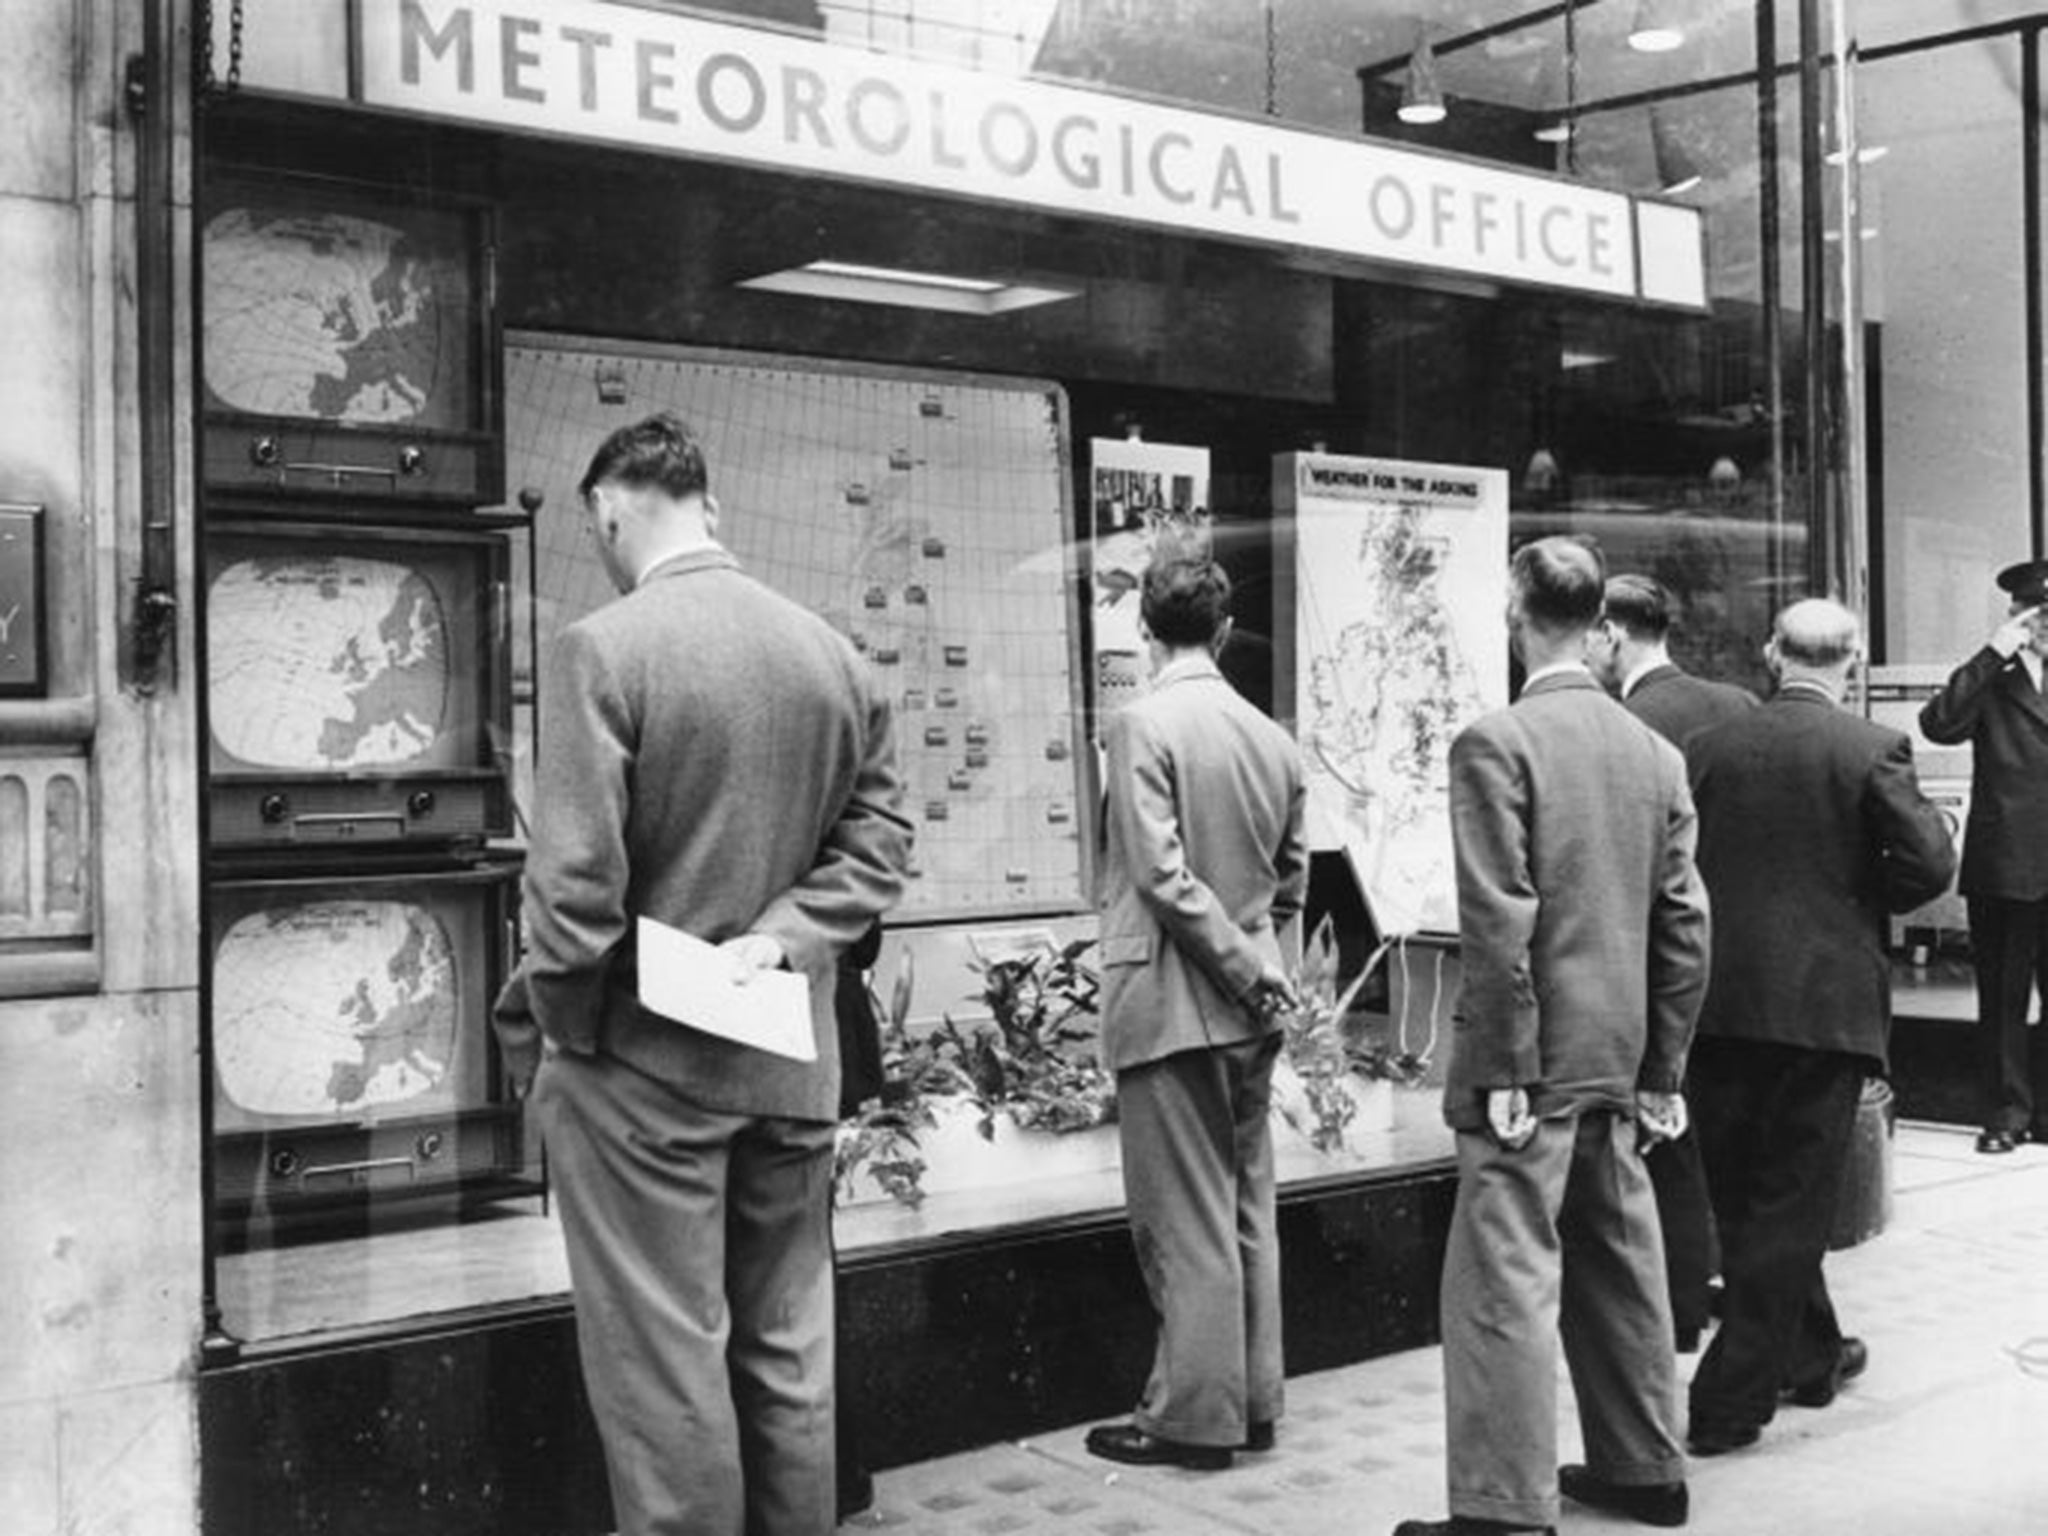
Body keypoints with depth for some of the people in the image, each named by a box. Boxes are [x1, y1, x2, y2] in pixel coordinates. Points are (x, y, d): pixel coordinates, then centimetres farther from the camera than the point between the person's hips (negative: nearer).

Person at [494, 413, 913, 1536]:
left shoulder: (600, 649, -14)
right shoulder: (831, 652, 4)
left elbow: (575, 877, -18)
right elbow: (879, 837, 5)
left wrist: (549, 1025, -4)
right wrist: (779, 936, -3)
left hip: (642, 1066, -6)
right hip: (792, 1064, 6)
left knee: (665, 1365, 4)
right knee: (786, 1352, 16)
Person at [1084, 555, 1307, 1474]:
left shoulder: (1145, 724, -13)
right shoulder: (1273, 738, 8)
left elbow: (1163, 875, -19)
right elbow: (1291, 880, 13)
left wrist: (1251, 973, -12)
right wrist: (1270, 974, 17)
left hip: (1171, 1007, -7)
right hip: (1252, 1012, 7)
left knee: (1183, 1220, 0)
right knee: (1247, 1212, 15)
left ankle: (1195, 1419, 8)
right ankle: (1253, 1401, 23)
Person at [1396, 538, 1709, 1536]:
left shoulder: (1496, 743, -13)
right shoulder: (1655, 752, 7)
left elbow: (1498, 922, -18)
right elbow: (1684, 924, 8)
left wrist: (1504, 1070, -14)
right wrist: (1662, 1069, 13)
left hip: (1533, 1064, -7)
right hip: (1621, 1060, 7)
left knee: (1505, 1282, -3)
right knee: (1619, 1263, 18)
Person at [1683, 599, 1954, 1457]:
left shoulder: (1709, 748, 2)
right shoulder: (1872, 750, -7)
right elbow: (1928, 863, -11)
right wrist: (1864, 898, 7)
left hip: (1721, 1000, 4)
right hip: (1826, 1001, -3)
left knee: (1745, 1198, 17)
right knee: (1790, 1202, 3)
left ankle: (1809, 1354, 34)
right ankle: (1729, 1401, 2)